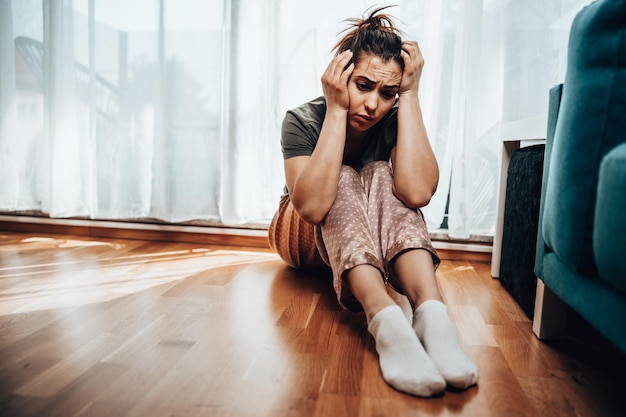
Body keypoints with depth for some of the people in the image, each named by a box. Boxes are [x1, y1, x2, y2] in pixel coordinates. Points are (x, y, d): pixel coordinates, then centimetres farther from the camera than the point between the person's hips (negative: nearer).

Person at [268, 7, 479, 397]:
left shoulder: (394, 122, -17)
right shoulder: (303, 120, -23)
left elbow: (417, 191, -38)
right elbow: (313, 205, -40)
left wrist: (410, 95, -33)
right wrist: (336, 111, -38)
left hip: (374, 243, 2)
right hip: (306, 238, -1)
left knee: (382, 175, -29)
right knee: (342, 179, -32)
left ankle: (432, 311, -49)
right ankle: (386, 321, -54)